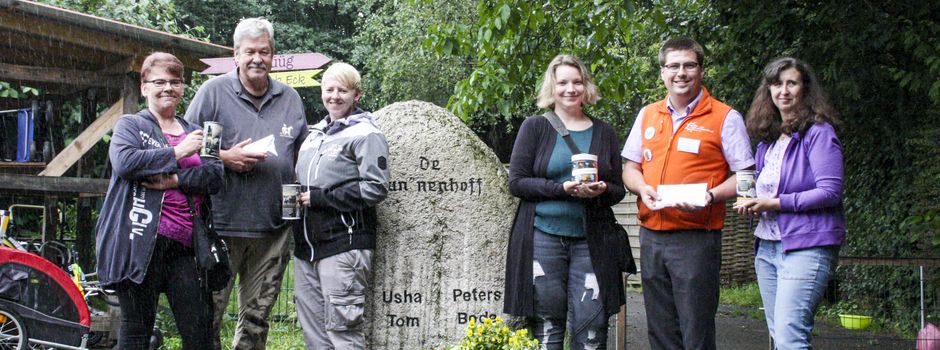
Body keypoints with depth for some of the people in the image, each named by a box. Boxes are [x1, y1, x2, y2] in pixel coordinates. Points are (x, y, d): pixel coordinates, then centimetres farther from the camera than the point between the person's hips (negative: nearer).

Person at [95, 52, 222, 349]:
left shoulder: (194, 132, 19)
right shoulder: (130, 125, 8)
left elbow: (214, 176, 3)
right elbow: (124, 161, -14)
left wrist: (174, 180, -12)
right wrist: (177, 153, -10)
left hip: (183, 245, 4)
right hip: (140, 241, -4)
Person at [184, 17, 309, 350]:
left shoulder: (290, 99, 12)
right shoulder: (213, 91, 0)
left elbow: (302, 156, 21)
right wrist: (225, 157, -13)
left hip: (273, 229, 4)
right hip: (222, 222, -3)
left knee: (257, 316, 13)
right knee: (209, 312, 1)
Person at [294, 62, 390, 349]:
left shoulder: (366, 134, -6)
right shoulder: (316, 133, 18)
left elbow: (376, 188, -15)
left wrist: (320, 198, -14)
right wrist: (296, 198, 8)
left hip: (343, 244, -8)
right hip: (307, 244, 8)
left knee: (341, 326, -7)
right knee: (311, 326, 12)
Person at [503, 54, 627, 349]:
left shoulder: (604, 133, 12)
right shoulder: (535, 127, 4)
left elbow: (618, 190, 13)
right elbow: (516, 182, -3)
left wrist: (601, 191, -10)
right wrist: (563, 189, -16)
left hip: (591, 240, 2)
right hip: (543, 237, -2)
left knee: (592, 326, -2)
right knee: (546, 325, 4)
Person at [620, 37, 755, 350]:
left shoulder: (725, 118, -2)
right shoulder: (647, 115, 12)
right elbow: (630, 168, 18)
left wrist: (710, 195, -20)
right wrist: (643, 188, -4)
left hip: (696, 239, -5)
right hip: (651, 235, 5)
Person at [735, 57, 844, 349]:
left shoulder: (818, 132, -6)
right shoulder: (767, 139, 16)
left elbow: (830, 191, -14)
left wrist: (776, 203, -15)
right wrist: (752, 203, 4)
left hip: (806, 246, -8)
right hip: (768, 246, 8)